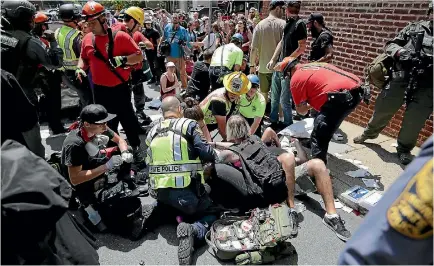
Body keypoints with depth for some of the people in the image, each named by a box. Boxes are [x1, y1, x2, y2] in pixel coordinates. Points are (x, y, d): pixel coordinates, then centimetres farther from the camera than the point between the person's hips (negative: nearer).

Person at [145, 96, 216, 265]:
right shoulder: (188, 125, -4)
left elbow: (150, 163, 16)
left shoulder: (152, 132, 11)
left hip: (160, 193, 6)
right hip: (187, 192, -5)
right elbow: (206, 153, -12)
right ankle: (194, 230, -13)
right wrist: (215, 155, 11)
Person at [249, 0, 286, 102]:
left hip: (263, 67, 3)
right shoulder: (283, 24, -7)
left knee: (263, 94, 14)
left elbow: (254, 48, 0)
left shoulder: (260, 25, 2)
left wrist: (252, 65, 9)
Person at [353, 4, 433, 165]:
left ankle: (404, 149, 23)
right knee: (383, 109, 10)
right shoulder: (415, 27, 12)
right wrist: (401, 51, -12)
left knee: (415, 120, 1)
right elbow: (391, 44, 10)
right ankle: (369, 133, 35)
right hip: (400, 78, 1)